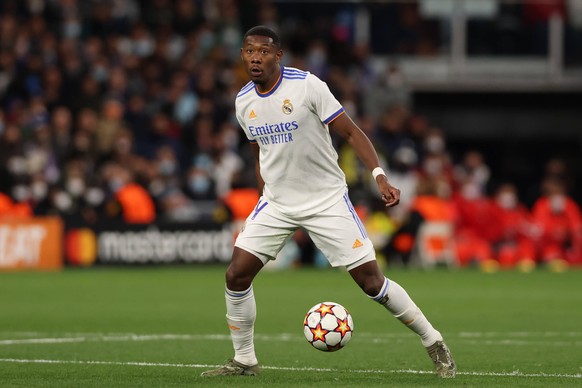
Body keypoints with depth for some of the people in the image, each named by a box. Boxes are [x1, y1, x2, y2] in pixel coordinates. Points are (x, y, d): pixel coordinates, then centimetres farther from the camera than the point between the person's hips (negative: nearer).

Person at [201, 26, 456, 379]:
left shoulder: (307, 86, -16)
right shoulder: (244, 102, 2)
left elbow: (350, 131, -13)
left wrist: (379, 175, -24)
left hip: (327, 200, -5)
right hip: (276, 203, 5)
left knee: (371, 280, -8)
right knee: (237, 275, -7)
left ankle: (434, 343, 7)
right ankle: (244, 361, 9)